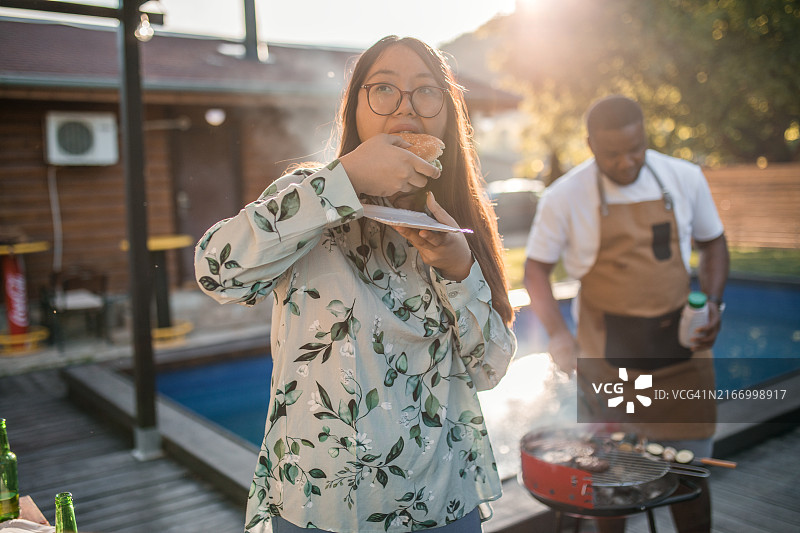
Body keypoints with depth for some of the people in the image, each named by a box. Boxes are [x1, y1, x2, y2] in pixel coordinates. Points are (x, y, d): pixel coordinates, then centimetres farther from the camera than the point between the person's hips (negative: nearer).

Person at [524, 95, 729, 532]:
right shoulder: (565, 197, -9)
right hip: (607, 355, -2)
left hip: (679, 345, 2)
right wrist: (557, 332, -17)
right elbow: (535, 268, -2)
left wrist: (712, 300, -3)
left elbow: (713, 243, 13)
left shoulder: (685, 178, -1)